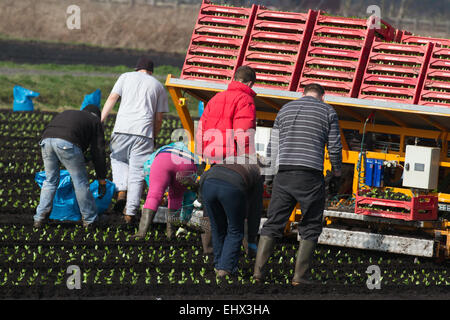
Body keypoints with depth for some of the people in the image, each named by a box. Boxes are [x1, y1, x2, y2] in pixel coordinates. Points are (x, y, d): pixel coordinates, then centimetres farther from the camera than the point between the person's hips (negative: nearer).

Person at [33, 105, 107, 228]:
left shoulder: (68, 113, 41)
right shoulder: (95, 121, 26)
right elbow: (98, 152, 21)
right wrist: (102, 181, 24)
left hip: (46, 139, 5)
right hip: (67, 142, -5)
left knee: (50, 181, 20)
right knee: (80, 181, 8)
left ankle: (40, 218, 14)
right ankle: (89, 220, 17)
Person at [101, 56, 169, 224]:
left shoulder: (126, 77, 16)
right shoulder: (158, 86, 18)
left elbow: (112, 98, 5)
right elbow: (158, 118, 14)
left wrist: (100, 120, 3)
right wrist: (154, 138, 21)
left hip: (122, 128, 0)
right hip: (144, 132, 0)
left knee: (118, 159, 24)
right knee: (137, 172, 2)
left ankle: (121, 191, 2)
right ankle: (130, 212, -1)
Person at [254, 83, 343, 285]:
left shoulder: (285, 110, 17)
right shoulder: (327, 111, 7)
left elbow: (273, 146, 14)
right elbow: (334, 146, 5)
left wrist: (268, 177, 18)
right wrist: (336, 168, 24)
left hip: (284, 174, 3)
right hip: (311, 175, -3)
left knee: (273, 224, 6)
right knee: (310, 227, 7)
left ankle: (259, 270, -6)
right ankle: (299, 276, -1)